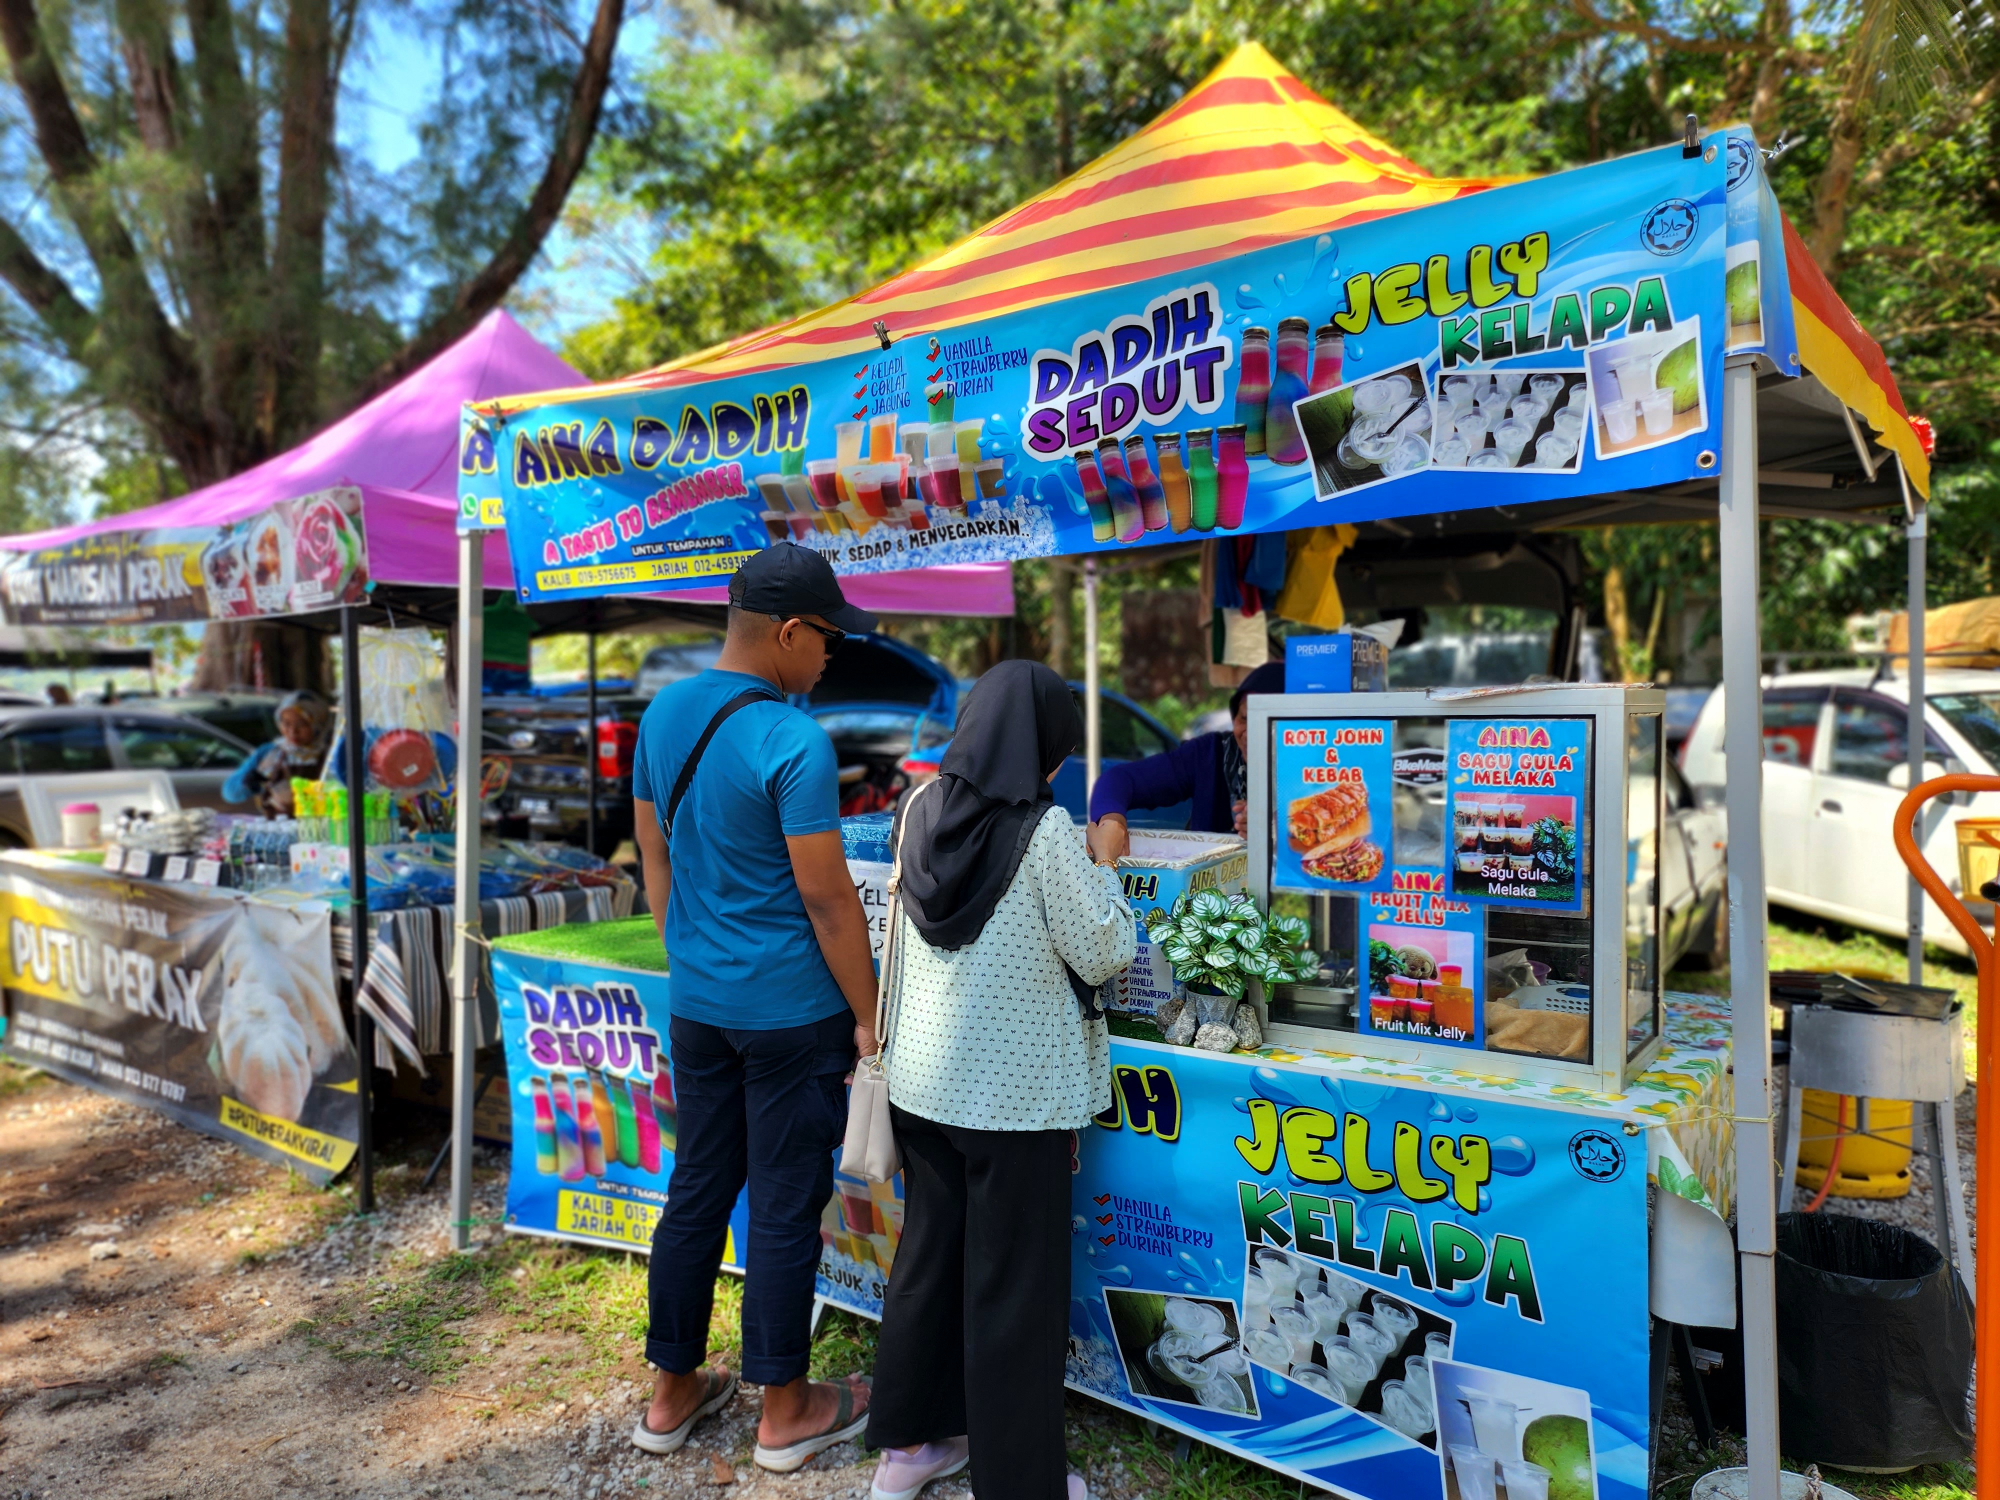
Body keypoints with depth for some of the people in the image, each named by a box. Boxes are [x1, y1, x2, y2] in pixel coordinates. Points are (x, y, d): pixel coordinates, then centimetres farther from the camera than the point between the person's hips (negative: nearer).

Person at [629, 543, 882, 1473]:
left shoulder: (663, 715, 4)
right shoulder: (793, 742, -20)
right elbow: (826, 896, -18)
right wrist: (867, 1015, -8)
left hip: (697, 1003, 7)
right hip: (790, 1011, -7)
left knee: (698, 1191, 18)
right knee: (785, 1207, 7)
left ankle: (672, 1394, 31)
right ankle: (784, 1413, 23)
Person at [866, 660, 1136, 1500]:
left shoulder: (921, 811, -1)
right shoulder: (1043, 829, -19)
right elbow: (1105, 951, -12)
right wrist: (1105, 864, 3)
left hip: (924, 1078, 6)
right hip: (1013, 1092, -6)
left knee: (928, 1254, 20)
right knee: (1013, 1286, 7)